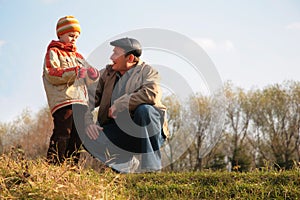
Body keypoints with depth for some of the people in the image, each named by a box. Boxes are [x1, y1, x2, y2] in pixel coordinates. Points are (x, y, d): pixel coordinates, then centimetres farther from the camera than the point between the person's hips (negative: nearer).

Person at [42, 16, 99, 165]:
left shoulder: (77, 56, 30)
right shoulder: (53, 52, 6)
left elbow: (85, 79, 26)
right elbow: (51, 75, -10)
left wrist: (91, 75, 1)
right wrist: (75, 72, -19)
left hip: (81, 101, 7)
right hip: (63, 101, -7)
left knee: (77, 136, 5)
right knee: (62, 134, -16)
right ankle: (52, 165, -15)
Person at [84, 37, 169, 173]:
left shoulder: (147, 71, -4)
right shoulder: (107, 73, 10)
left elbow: (151, 94, -26)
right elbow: (89, 97, 4)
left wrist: (119, 105, -22)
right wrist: (88, 122, -13)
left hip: (147, 131, -3)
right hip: (117, 129, 3)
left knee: (144, 110, -35)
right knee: (90, 139, -23)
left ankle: (151, 165, -24)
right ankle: (130, 165, -9)